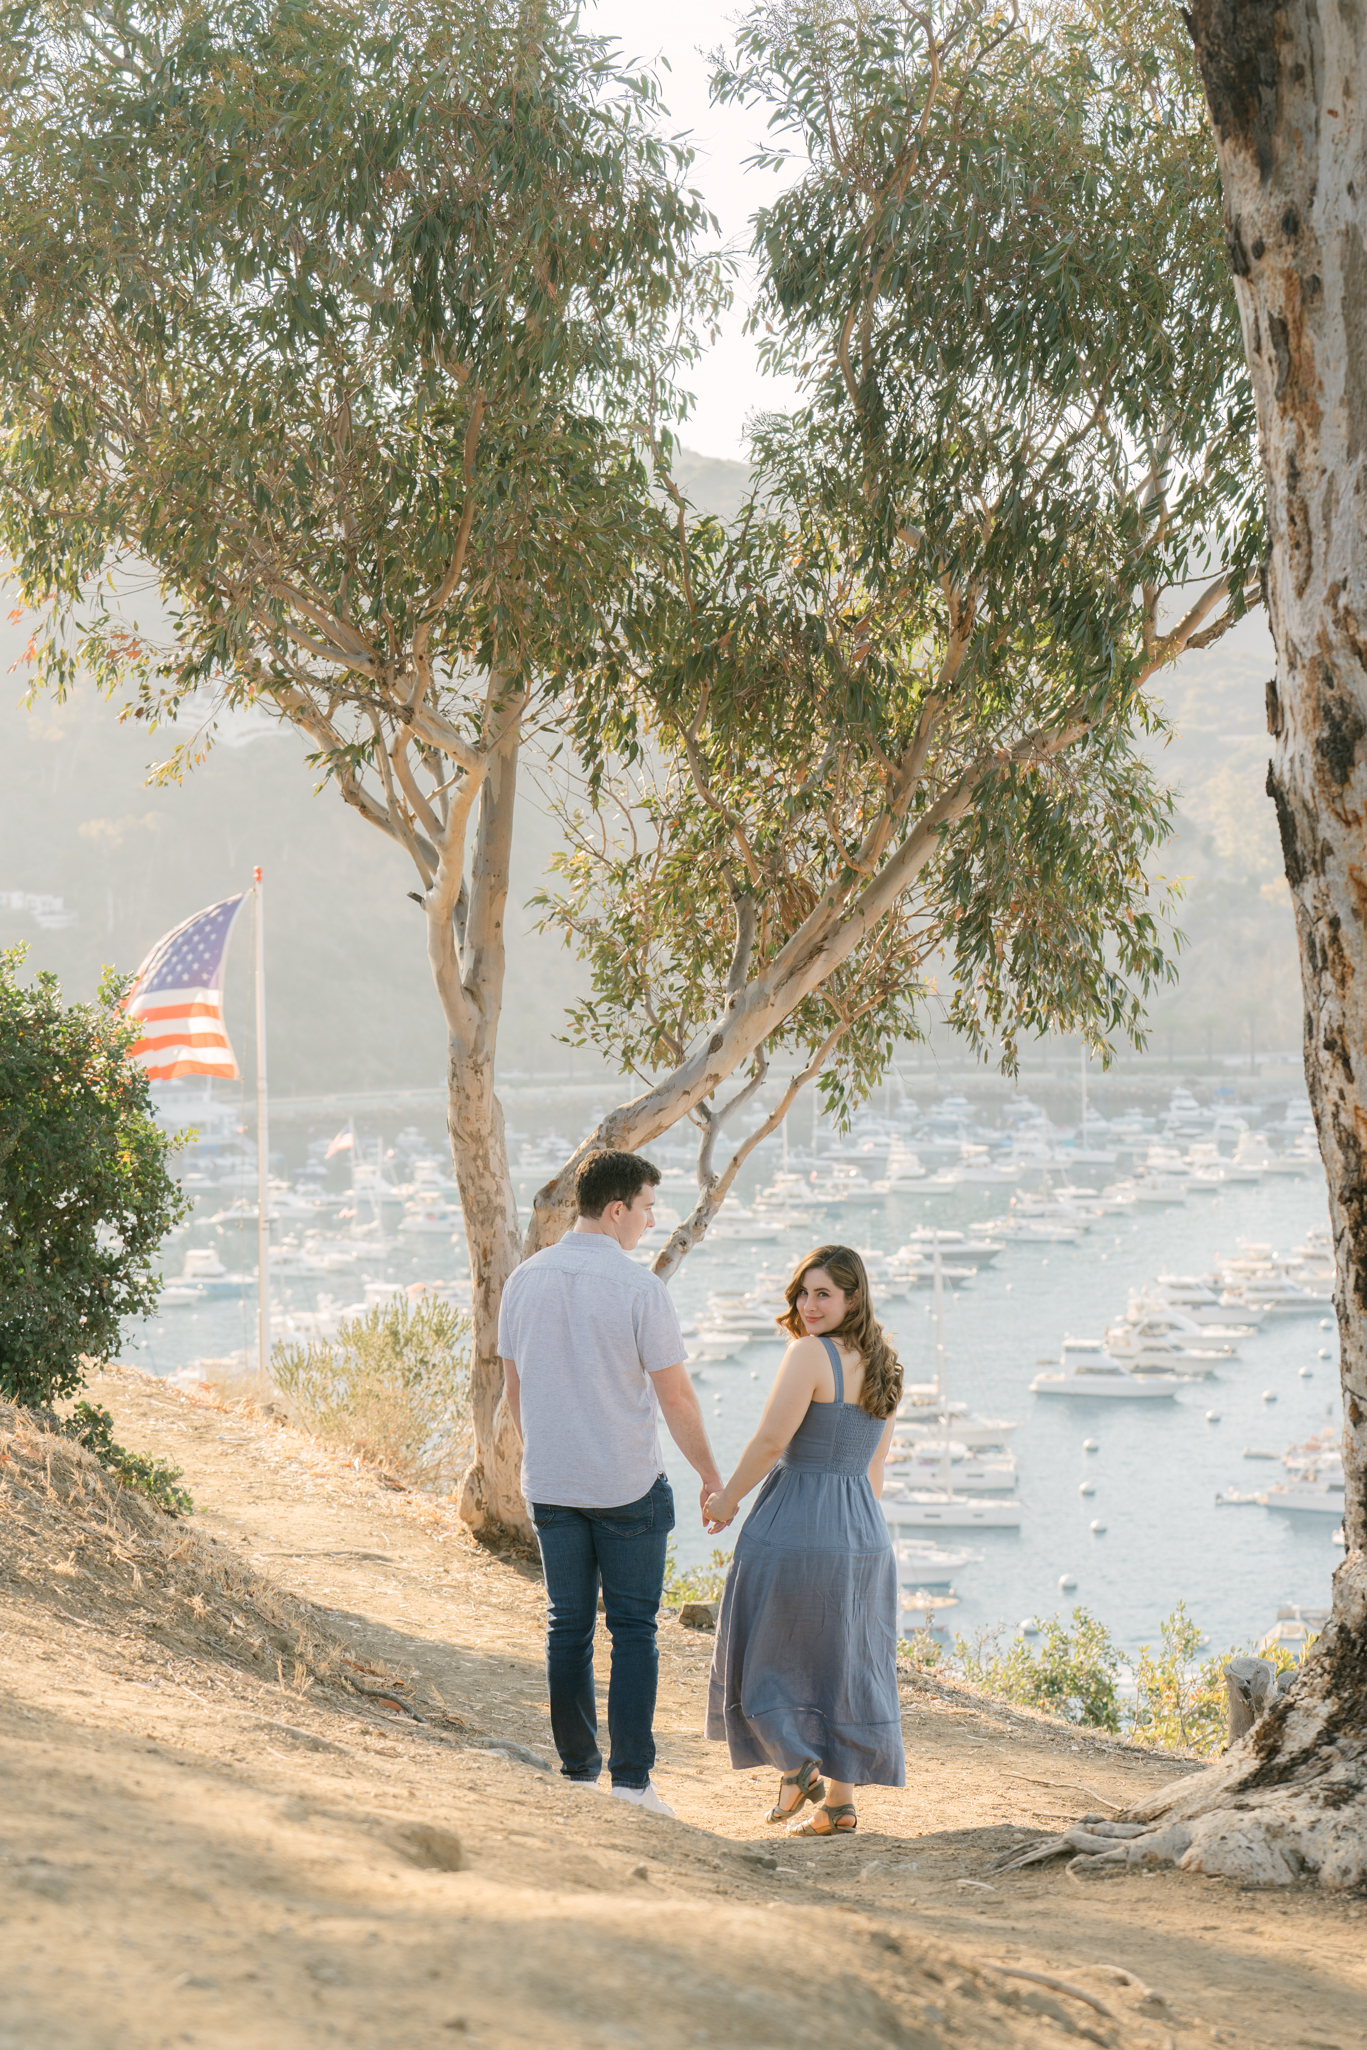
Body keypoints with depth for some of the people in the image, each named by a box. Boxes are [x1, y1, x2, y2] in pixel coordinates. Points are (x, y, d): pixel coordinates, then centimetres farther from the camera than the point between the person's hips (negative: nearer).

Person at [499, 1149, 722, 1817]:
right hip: (627, 1485, -4)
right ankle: (631, 1778, -1)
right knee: (633, 1630, 3)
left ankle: (578, 1771, 15)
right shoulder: (639, 1287, -14)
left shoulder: (526, 1279, 2)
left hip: (550, 1483, 5)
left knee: (568, 1628, 12)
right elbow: (675, 1394, -10)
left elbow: (514, 1386, 11)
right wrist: (710, 1474, 2)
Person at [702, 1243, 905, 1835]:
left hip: (795, 1525, -7)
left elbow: (771, 1439, -17)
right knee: (845, 1667, 11)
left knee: (765, 1654, 11)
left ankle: (797, 1765, 4)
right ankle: (839, 1802, 15)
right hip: (863, 1535, 7)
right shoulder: (882, 1366, 10)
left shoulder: (811, 1353, -14)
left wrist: (727, 1499, -4)